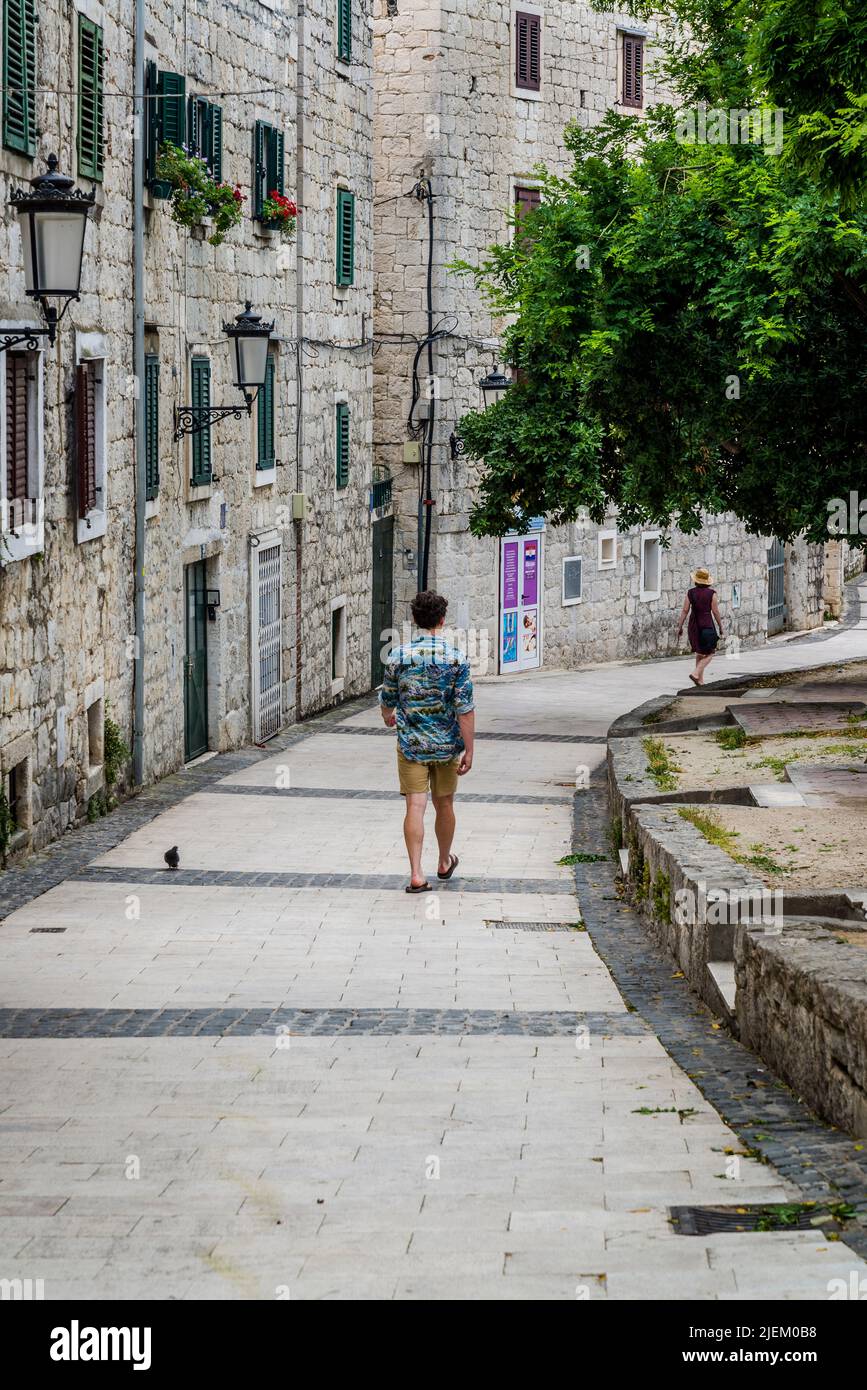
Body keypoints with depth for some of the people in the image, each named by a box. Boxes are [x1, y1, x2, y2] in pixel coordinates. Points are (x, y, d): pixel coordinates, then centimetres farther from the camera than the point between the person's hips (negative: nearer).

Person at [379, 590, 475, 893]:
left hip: (411, 744, 0)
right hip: (446, 744, 0)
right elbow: (465, 710, -13)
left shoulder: (398, 656, -6)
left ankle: (416, 874, -10)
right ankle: (444, 862, 36)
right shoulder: (456, 658, -11)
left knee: (415, 807, -2)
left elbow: (387, 700, 6)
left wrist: (389, 717, 30)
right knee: (444, 804, 17)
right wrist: (469, 751, -6)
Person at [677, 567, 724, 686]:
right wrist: (720, 627, 4)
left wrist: (680, 627, 3)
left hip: (694, 625, 4)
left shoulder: (690, 592, 1)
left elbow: (685, 610, -1)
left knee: (699, 653, 18)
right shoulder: (711, 593, -7)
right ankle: (696, 673, -17)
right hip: (707, 624, -4)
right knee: (709, 654, 4)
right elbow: (715, 611, -6)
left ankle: (700, 679, 18)